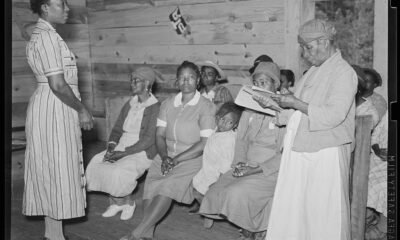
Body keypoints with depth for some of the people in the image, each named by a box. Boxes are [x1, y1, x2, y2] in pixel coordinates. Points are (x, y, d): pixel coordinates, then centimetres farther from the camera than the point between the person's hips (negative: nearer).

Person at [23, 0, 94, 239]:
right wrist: (82, 110, -12)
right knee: (57, 170, -4)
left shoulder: (41, 35, 15)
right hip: (55, 110, -10)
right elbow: (58, 85, -23)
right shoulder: (48, 37, -17)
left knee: (51, 171, 13)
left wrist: (78, 108, 18)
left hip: (50, 109, 10)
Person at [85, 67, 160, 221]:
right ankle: (117, 202, 1)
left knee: (118, 172, -32)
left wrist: (123, 153, -21)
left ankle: (128, 202, 0)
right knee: (95, 166, -17)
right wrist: (111, 147, -8)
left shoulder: (155, 108, -9)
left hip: (142, 152, -7)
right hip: (121, 148, 7)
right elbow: (117, 130, 13)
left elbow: (148, 140, -16)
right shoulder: (129, 105, 13)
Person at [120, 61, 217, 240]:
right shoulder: (167, 104, 13)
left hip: (192, 159, -5)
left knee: (168, 187, -30)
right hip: (166, 156, 5)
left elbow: (204, 144, -10)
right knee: (151, 186, -23)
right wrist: (164, 157, -10)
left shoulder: (206, 107, -3)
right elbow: (160, 136, 10)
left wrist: (176, 160, -16)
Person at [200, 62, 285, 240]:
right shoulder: (249, 109, 13)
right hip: (248, 167, 7)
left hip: (272, 171, -7)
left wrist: (258, 169, -21)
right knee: (216, 192, -13)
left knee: (237, 193, -27)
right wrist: (240, 163, -4)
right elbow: (241, 139, 16)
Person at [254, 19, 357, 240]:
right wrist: (274, 105, 4)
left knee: (323, 215, 0)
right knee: (289, 211, 9)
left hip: (325, 155, -8)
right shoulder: (314, 71, 16)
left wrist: (296, 104, -18)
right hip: (299, 152, 8)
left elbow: (334, 115, -20)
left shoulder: (343, 72, -9)